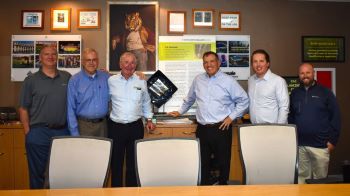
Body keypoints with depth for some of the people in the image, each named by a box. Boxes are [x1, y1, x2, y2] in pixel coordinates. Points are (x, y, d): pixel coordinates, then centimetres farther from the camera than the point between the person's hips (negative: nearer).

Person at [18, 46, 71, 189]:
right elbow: (23, 108, 0)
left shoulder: (67, 77, 7)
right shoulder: (31, 80, 1)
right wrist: (28, 132, -4)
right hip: (38, 134, -2)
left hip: (63, 132, 2)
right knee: (38, 173, 8)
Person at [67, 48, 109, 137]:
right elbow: (71, 109, -4)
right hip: (84, 125, -3)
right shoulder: (74, 80, -4)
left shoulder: (106, 77, 4)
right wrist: (75, 133, -8)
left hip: (103, 124, 3)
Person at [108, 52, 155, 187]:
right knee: (116, 161, 11)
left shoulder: (141, 82, 3)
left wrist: (149, 119, 14)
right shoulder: (111, 81, -2)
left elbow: (146, 102, 15)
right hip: (115, 127, -1)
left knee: (134, 161, 12)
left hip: (136, 127, 1)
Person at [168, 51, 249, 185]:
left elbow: (244, 100, 2)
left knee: (223, 162, 7)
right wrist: (180, 112, 29)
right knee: (202, 163, 9)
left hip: (221, 129, -3)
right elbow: (189, 99, 25)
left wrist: (232, 116, -3)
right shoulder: (198, 80, 10)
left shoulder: (228, 81, -2)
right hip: (202, 129, 3)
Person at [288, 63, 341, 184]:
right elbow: (290, 117, 12)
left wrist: (332, 140, -5)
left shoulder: (325, 92, -1)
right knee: (301, 176, 13)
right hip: (299, 145, 3)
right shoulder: (294, 93, 8)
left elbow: (335, 117, -1)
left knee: (320, 178, 8)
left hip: (320, 145, -2)